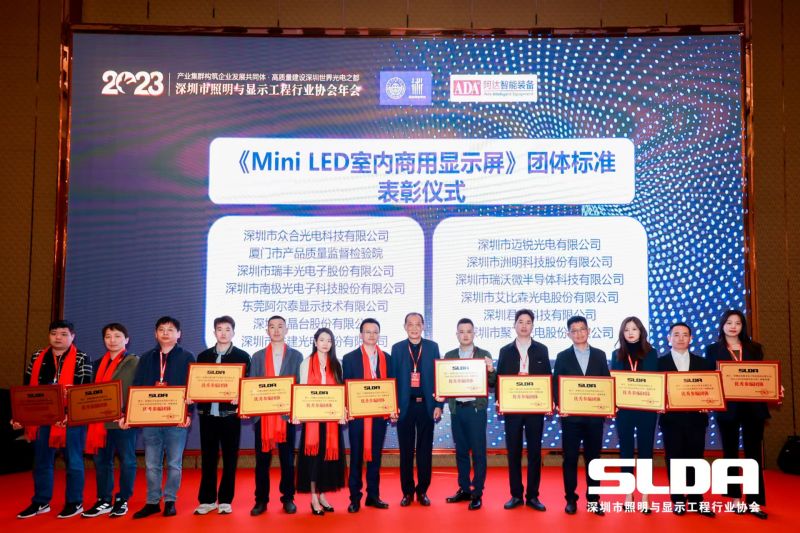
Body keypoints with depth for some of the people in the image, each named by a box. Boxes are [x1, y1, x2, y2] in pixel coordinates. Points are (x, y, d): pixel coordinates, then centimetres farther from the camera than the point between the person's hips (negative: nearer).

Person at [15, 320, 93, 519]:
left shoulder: (81, 359, -2)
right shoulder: (37, 357, 10)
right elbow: (27, 387, 11)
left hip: (71, 418, -4)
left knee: (73, 461, 4)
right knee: (41, 462, 13)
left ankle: (74, 502, 14)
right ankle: (40, 502, 25)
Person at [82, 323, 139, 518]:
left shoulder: (135, 362, -2)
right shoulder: (99, 363, 17)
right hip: (101, 420, 6)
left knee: (126, 460, 3)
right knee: (101, 460, 9)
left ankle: (122, 501, 13)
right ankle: (104, 501, 18)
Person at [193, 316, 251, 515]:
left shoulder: (242, 356, 2)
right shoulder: (203, 356, 10)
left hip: (230, 413, -2)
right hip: (207, 412, 2)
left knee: (230, 458, 4)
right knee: (208, 457, 7)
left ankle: (225, 500, 14)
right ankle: (207, 500, 17)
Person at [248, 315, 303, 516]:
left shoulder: (296, 356, 5)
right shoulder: (258, 356, 10)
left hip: (287, 414, -1)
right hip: (262, 414, 1)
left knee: (287, 459, 6)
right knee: (262, 459, 5)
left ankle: (288, 498, 17)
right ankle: (261, 500, 15)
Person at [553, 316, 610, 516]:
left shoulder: (600, 355, 8)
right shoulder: (563, 356, 4)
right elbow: (556, 384, 2)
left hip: (594, 415, 1)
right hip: (571, 415, -1)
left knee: (593, 457, 7)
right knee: (570, 458, 4)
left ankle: (593, 500, 17)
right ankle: (571, 499, 13)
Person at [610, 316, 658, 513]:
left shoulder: (651, 353, 4)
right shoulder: (617, 354, 7)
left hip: (646, 408, -1)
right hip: (623, 409, 1)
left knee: (645, 449, 4)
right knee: (626, 450, 6)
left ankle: (644, 496, 12)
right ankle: (628, 494, 16)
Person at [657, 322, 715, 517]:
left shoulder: (702, 362, 11)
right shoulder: (660, 362, 4)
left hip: (696, 418, 2)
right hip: (672, 418, -2)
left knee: (695, 459, 5)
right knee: (674, 460, 3)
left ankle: (696, 501, 14)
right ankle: (678, 501, 12)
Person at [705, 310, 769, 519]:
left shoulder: (754, 348, 10)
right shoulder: (713, 349, 4)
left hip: (753, 407, 1)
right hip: (727, 408, -1)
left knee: (754, 453, 2)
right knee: (730, 452, 7)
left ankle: (754, 501, 7)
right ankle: (736, 499, 17)